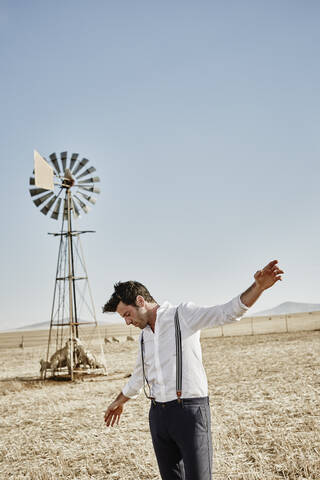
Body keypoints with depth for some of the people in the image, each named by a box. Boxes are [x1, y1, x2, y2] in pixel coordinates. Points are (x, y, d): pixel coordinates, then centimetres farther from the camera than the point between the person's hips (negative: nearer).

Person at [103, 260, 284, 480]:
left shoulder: (183, 315, -5)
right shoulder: (144, 336, 15)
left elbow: (227, 313, -18)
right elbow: (139, 376, 31)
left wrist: (258, 286, -34)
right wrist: (119, 401, 45)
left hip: (190, 411, -6)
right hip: (158, 415, 7)